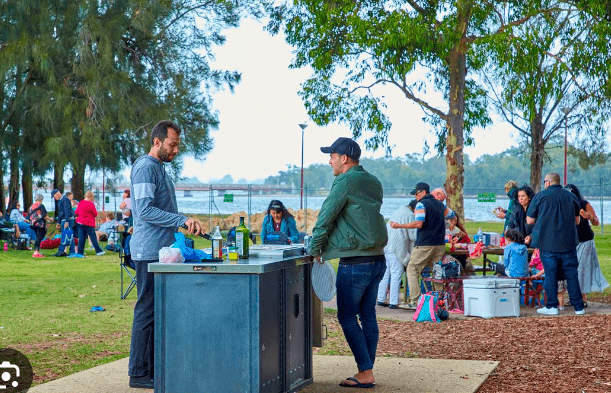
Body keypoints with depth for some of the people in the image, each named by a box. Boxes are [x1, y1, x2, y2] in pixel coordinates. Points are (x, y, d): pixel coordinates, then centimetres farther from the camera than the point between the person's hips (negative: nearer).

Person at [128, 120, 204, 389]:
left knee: (157, 310, 11)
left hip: (162, 251, 10)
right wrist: (182, 220, -22)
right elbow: (145, 210, -21)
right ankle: (139, 374, -1)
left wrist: (187, 224, 17)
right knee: (147, 310, -6)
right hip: (149, 253, -10)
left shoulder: (160, 169, 20)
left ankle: (152, 368, 17)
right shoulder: (145, 168, -12)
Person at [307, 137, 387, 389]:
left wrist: (315, 250, -1)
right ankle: (367, 372, 15)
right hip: (378, 259, 8)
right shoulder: (374, 183, 14)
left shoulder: (345, 182, -11)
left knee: (347, 317, 0)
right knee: (368, 316, 11)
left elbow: (325, 217, -11)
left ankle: (365, 373, -2)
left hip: (355, 262, -8)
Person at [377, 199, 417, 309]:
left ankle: (381, 299, 16)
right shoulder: (410, 215, -6)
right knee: (396, 274, -6)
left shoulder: (397, 212, 21)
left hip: (386, 246, 8)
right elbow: (413, 236, -9)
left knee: (386, 273, 13)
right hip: (396, 249, -8)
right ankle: (393, 302, -7)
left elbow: (386, 228, 26)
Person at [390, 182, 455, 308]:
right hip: (440, 245, 7)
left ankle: (414, 301, -7)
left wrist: (399, 226, -18)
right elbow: (451, 216, 26)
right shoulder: (440, 204, 14)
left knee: (412, 270, 1)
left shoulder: (421, 204, -8)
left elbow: (418, 223, -20)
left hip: (424, 244, -7)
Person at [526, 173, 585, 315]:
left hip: (547, 243, -2)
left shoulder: (540, 196, -3)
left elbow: (529, 220, 0)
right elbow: (577, 221, 14)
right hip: (568, 243, 3)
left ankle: (552, 306, 6)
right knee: (572, 275, 7)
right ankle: (578, 307, 9)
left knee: (550, 274, 5)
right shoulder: (571, 196, 7)